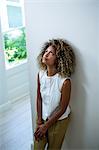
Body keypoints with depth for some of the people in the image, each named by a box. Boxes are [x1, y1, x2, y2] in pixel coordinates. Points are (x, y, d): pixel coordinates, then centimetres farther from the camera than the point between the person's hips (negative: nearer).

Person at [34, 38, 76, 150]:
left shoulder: (65, 81, -29)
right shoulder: (40, 74, -14)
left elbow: (62, 109, -19)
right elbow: (39, 99, -3)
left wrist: (46, 126, -12)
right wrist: (39, 121, -4)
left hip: (58, 120, -4)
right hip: (43, 117, 4)